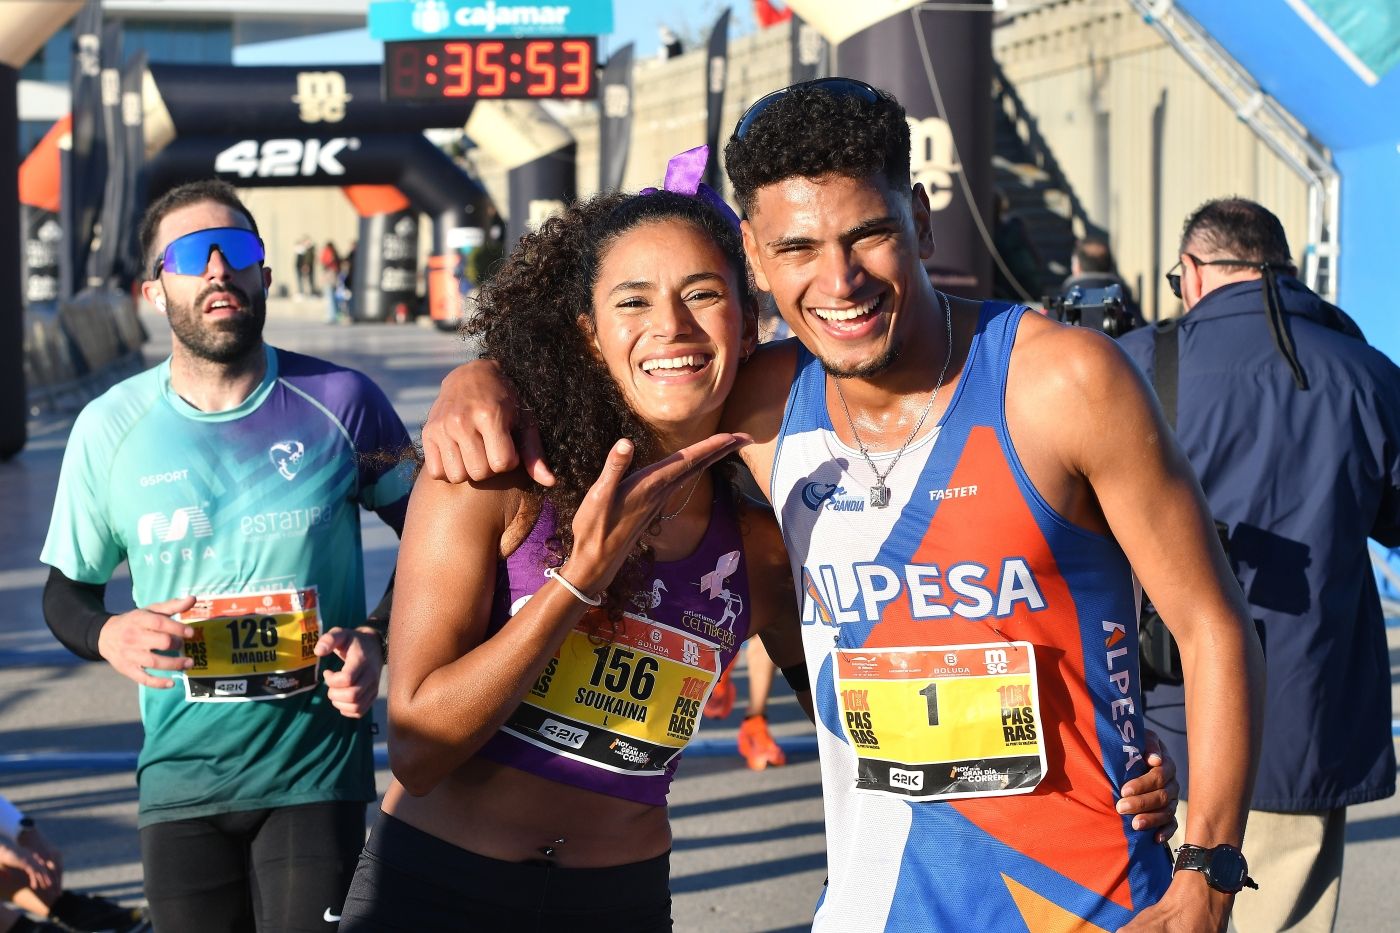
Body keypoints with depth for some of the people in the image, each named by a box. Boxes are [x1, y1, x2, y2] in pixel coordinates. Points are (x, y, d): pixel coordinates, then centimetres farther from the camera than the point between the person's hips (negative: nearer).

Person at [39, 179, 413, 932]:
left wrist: (376, 640, -9)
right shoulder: (110, 427, 0)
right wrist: (109, 636, -11)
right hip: (181, 779, 2)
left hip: (317, 776, -1)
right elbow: (66, 589, 11)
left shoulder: (339, 402, -4)